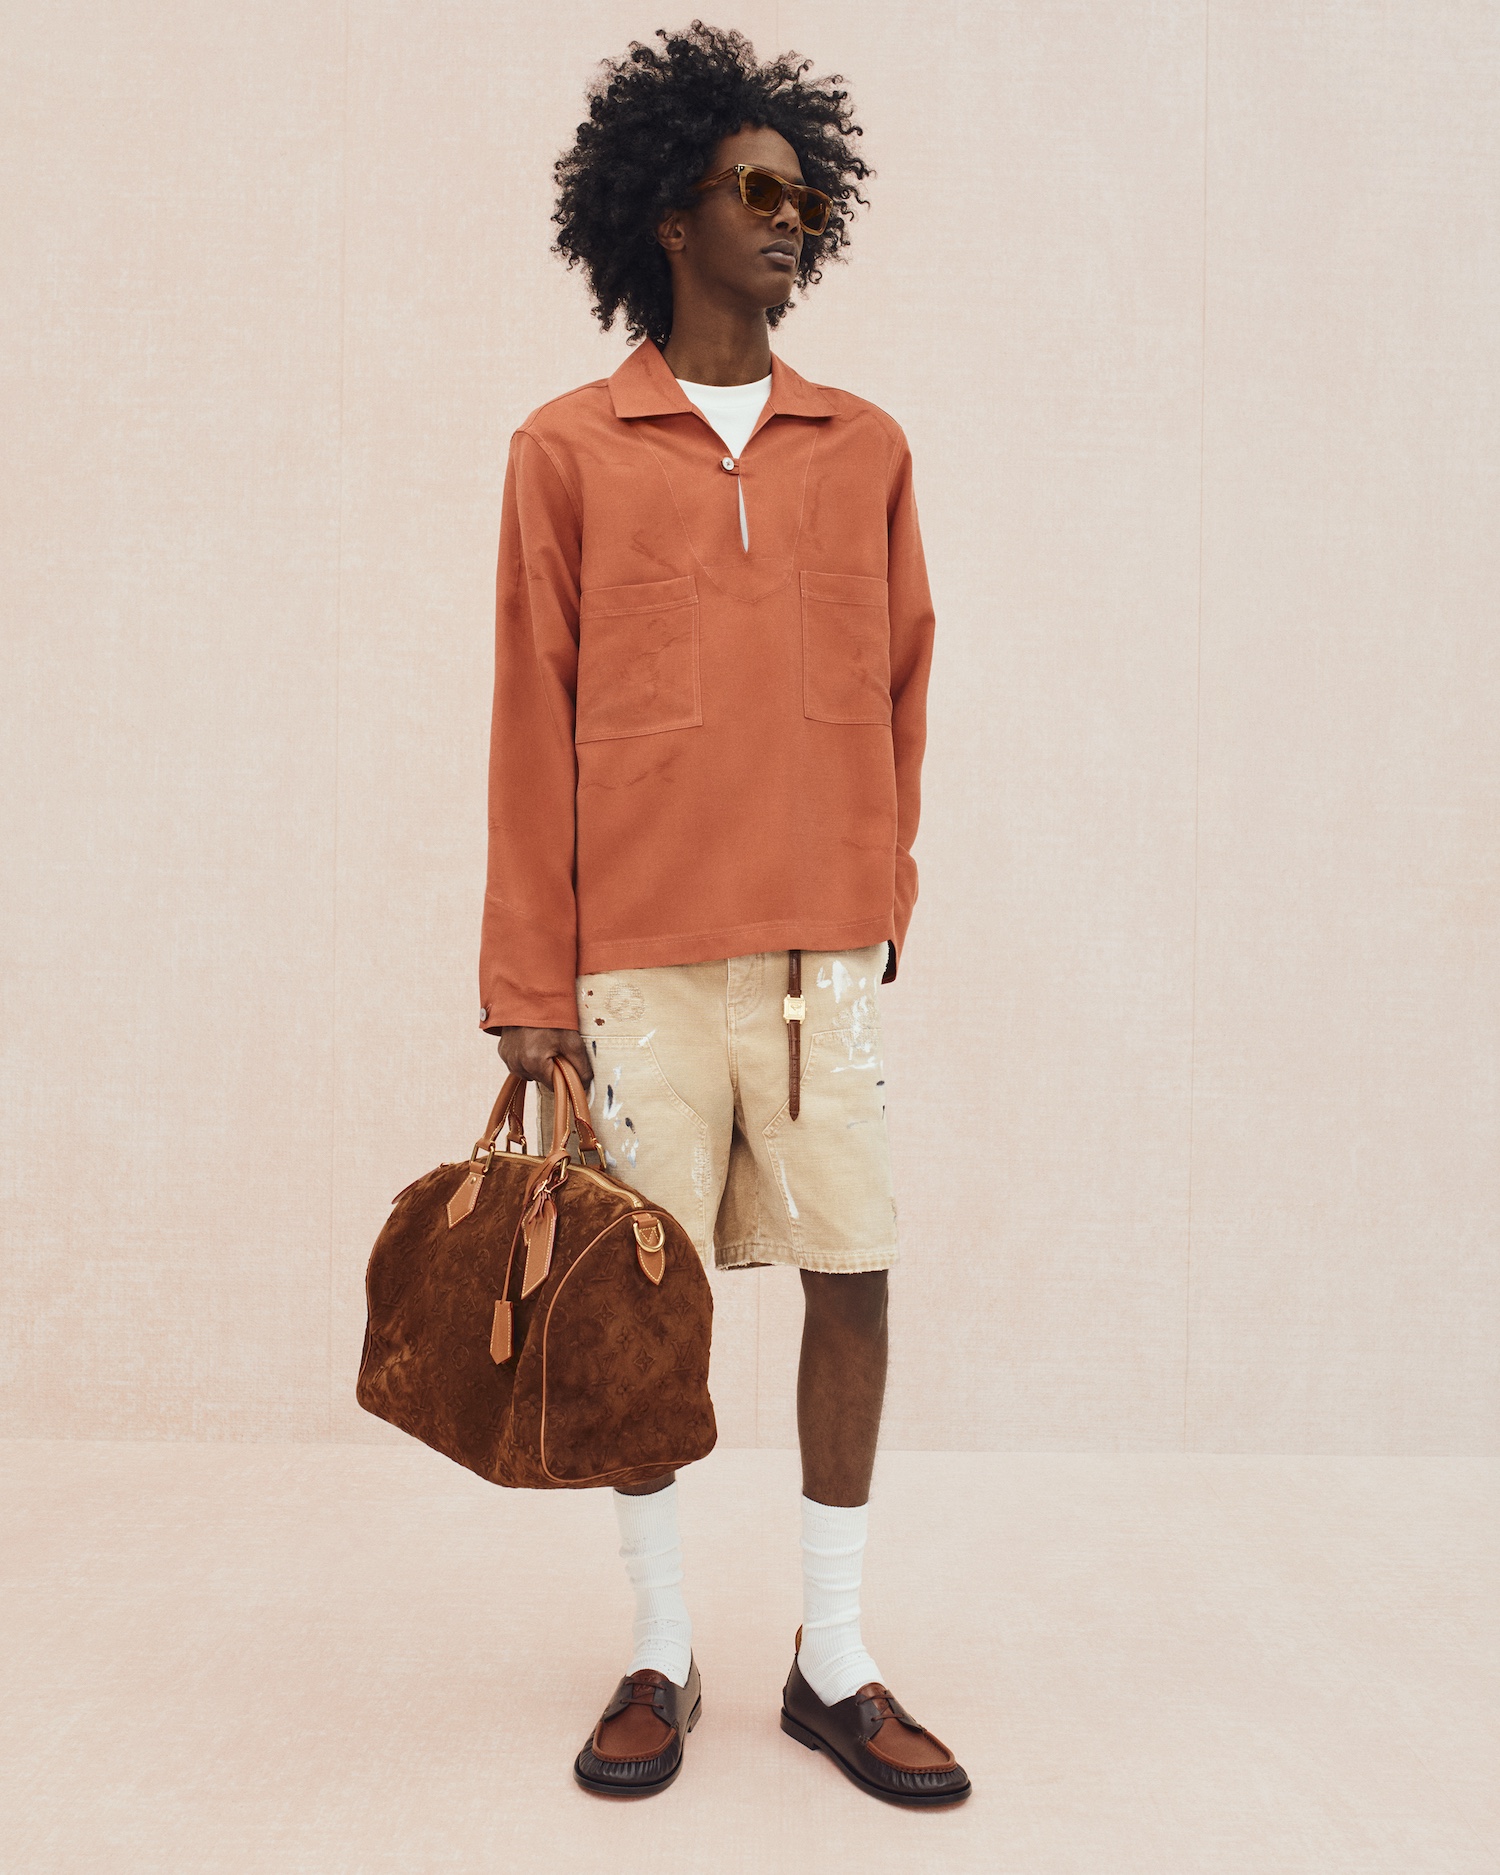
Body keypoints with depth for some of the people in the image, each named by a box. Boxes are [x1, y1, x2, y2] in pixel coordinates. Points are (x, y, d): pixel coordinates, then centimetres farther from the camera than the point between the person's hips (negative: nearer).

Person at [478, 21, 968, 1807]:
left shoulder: (867, 449, 11)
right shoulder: (566, 450, 4)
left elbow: (898, 687, 15)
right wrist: (529, 984, -3)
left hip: (825, 943, 2)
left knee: (853, 1275, 3)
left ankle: (834, 1663, 19)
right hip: (637, 951, -2)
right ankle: (661, 1656, 22)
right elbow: (533, 721, 1)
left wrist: (875, 885, 11)